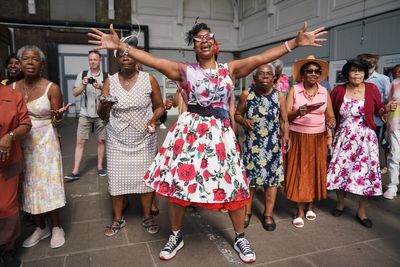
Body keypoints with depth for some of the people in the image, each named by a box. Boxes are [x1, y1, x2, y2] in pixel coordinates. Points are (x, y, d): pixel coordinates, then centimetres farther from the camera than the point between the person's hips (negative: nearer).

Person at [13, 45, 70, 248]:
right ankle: (41, 227, 28)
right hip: (21, 145, 4)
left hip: (45, 143, -4)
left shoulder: (51, 88, -8)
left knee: (48, 185, 1)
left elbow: (56, 120, -7)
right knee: (29, 186, 11)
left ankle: (56, 227, 20)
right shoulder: (11, 88, 3)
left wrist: (57, 118, -29)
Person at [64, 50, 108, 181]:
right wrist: (83, 85, -16)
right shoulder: (82, 74, 5)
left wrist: (101, 87, -20)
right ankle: (75, 172, 1)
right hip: (85, 113, 1)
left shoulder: (106, 76, 1)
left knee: (101, 141, 7)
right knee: (80, 141, -2)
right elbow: (75, 93, 2)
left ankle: (100, 167, 21)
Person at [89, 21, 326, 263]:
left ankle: (240, 238, 26)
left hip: (221, 132, 1)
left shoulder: (230, 69, 7)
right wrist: (120, 46, -9)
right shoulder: (185, 71, 5)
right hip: (190, 130, 0)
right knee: (179, 183, 5)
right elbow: (154, 61, -3)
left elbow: (261, 58, 0)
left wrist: (295, 42, -6)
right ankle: (176, 236, 28)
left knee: (233, 185, 3)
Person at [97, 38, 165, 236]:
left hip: (144, 139, -1)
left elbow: (160, 106, 3)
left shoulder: (149, 79, -4)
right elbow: (103, 116, -1)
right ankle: (118, 219, 25)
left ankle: (147, 217, 25)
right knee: (117, 178, 4)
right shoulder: (110, 82, -2)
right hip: (118, 140, 1)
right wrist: (104, 105, -24)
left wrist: (153, 119, -18)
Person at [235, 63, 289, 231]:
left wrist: (286, 135, -16)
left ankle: (268, 214, 27)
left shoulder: (279, 96, -2)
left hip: (272, 145, 1)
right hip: (251, 144, 0)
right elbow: (237, 114, 5)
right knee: (249, 177, 8)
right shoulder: (246, 94, -3)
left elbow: (284, 120, 1)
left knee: (272, 177, 8)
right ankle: (247, 211, 29)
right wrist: (243, 121, -16)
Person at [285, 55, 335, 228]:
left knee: (315, 171, 9)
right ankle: (300, 211, 12)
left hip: (318, 138, 3)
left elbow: (330, 115, 7)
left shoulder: (324, 92, 5)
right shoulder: (294, 90, -2)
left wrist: (331, 121, -15)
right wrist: (298, 112, -26)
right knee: (299, 172, 0)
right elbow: (286, 115, -7)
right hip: (298, 137, -2)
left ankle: (310, 206, 28)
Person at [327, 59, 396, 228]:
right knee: (340, 169, 4)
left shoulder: (372, 89, -1)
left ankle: (361, 212, 18)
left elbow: (378, 111, 7)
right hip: (343, 137, 0)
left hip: (365, 138, 0)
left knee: (365, 172, 0)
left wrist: (387, 109, -13)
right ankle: (340, 203, 29)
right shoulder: (338, 90, -2)